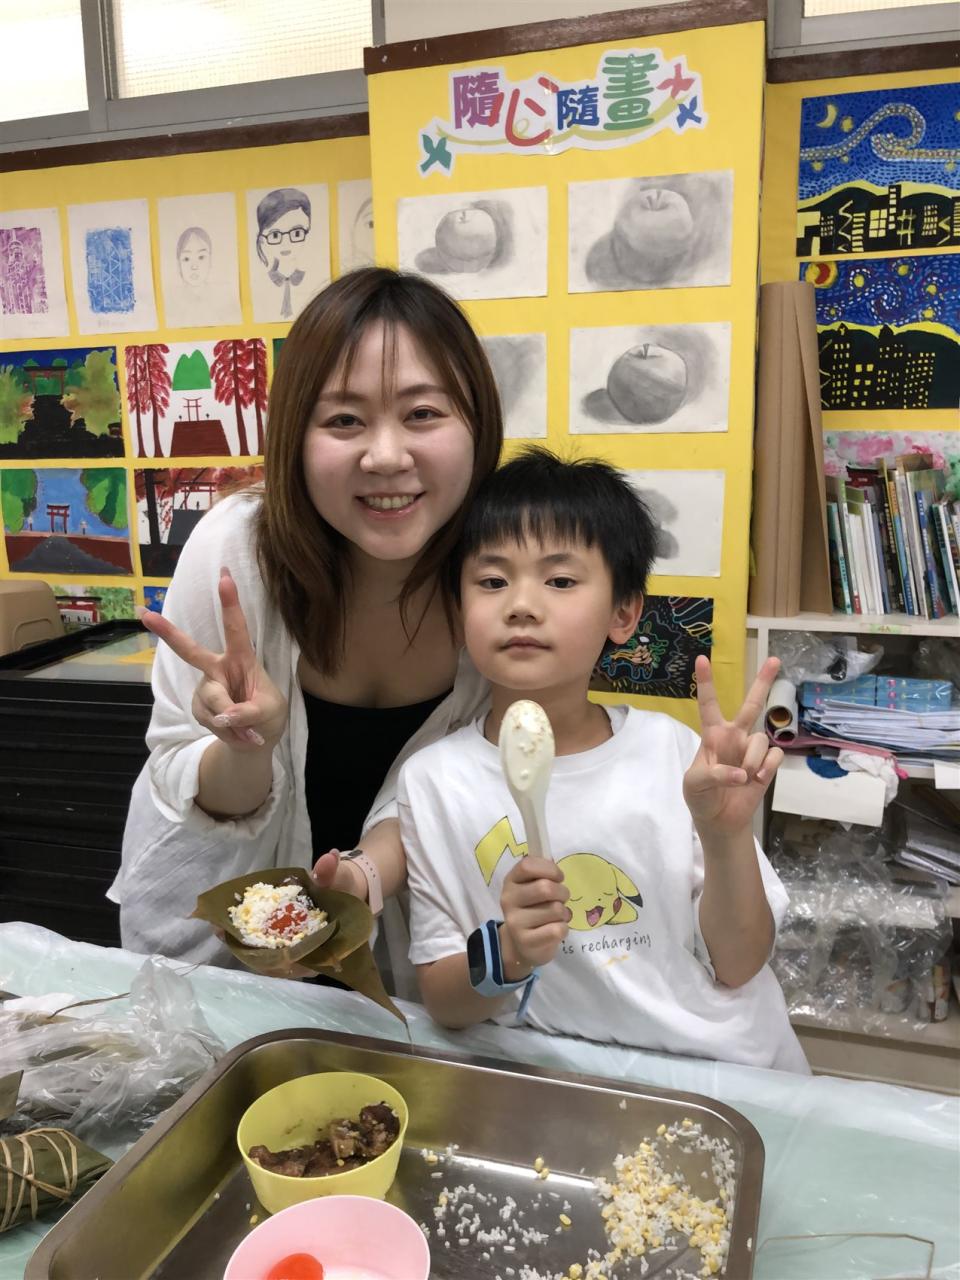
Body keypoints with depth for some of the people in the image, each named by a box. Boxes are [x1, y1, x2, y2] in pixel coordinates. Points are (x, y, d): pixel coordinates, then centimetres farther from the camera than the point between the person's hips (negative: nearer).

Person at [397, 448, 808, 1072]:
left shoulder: (673, 751, -4)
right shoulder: (435, 781, -6)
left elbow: (738, 965, 0)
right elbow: (443, 1003, -1)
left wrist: (727, 833, -15)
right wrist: (502, 958, -20)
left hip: (720, 1068, 2)